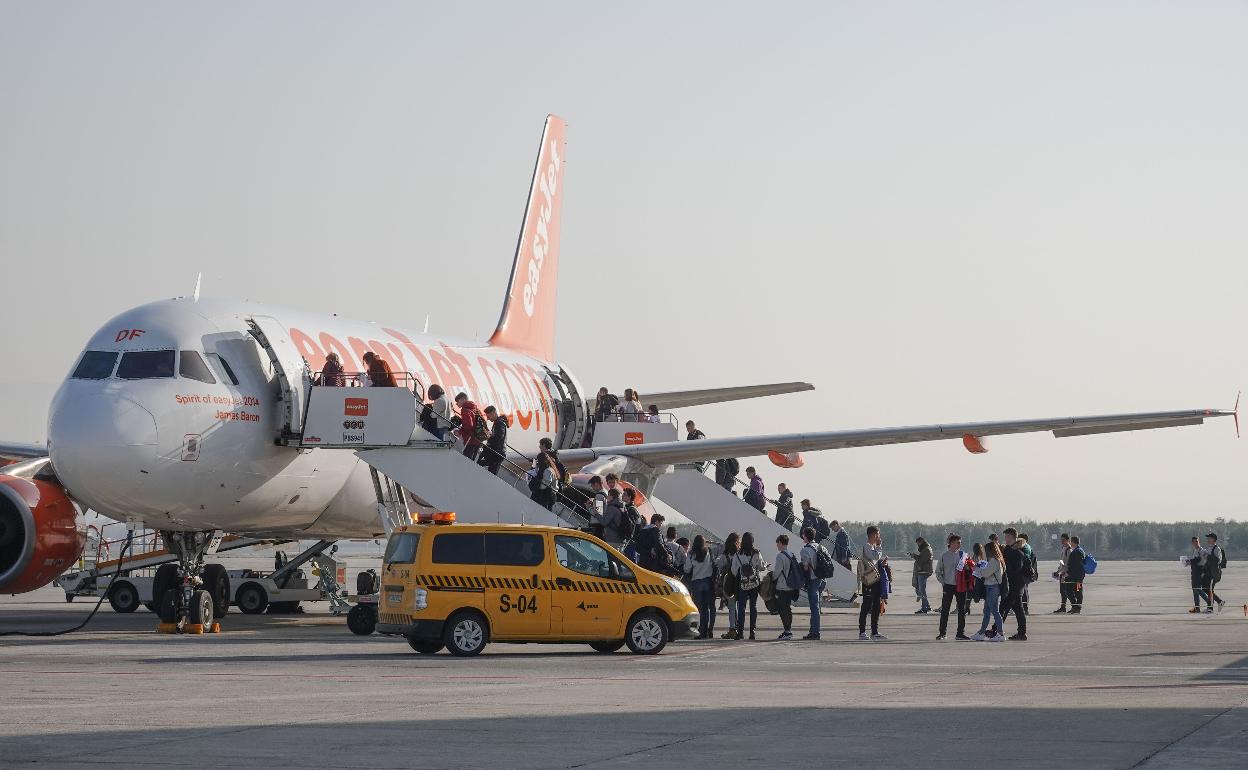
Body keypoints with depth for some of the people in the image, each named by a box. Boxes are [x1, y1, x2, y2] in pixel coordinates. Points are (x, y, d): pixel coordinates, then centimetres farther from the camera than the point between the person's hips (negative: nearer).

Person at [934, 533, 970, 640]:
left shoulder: (963, 555, 5)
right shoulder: (944, 556, 1)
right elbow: (938, 571, 8)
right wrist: (943, 582, -2)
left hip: (961, 586, 2)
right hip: (948, 586, -2)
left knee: (962, 610, 2)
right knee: (945, 610, 0)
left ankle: (961, 633, 9)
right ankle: (942, 633, 8)